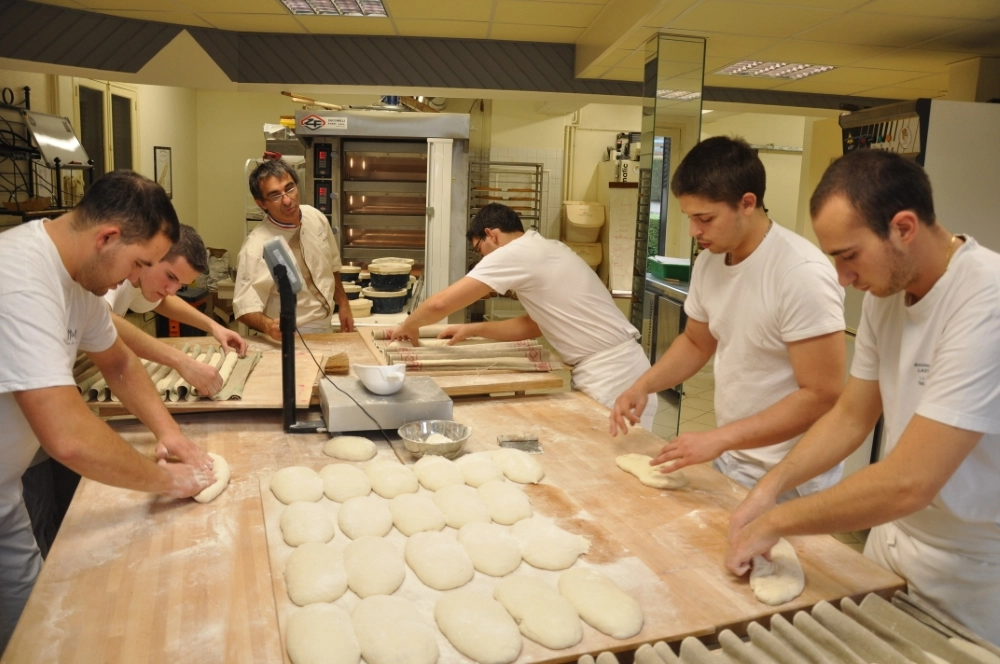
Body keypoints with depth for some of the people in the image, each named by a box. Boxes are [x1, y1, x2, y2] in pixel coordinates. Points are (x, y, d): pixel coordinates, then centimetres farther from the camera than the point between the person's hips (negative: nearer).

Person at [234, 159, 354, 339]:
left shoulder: (316, 218, -3)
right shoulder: (257, 248, -20)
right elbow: (245, 308, -19)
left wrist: (343, 304, 13)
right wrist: (269, 326, -38)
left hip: (326, 330, 6)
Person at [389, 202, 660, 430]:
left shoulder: (513, 253, -11)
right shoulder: (545, 251, 17)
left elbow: (441, 304, -13)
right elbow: (534, 325, 22)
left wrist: (408, 325, 8)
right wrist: (473, 329, 19)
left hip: (610, 374, -9)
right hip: (618, 365, 9)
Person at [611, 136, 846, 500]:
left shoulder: (803, 273, -24)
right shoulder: (709, 262, -3)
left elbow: (822, 396, -23)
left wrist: (720, 438, -26)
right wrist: (645, 384, -4)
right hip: (729, 460, 7)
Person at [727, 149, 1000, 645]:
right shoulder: (884, 292, -4)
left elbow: (909, 482, -32)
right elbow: (851, 416, 4)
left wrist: (777, 521, -21)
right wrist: (772, 484, -8)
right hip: (892, 534, 6)